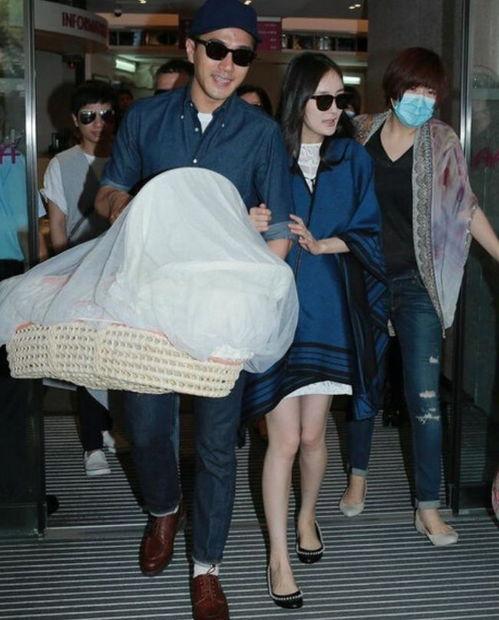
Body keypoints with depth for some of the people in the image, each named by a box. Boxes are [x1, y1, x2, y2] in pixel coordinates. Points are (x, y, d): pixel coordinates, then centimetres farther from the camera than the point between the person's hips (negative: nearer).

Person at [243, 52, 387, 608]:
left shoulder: (353, 159, 5)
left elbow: (367, 233, 2)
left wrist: (321, 243, -14)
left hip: (329, 311, 3)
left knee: (313, 434, 12)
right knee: (284, 439, -2)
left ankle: (306, 516, 40)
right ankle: (278, 557, 12)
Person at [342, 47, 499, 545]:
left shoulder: (441, 143, -3)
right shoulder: (360, 135, 0)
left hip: (416, 283, -1)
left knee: (425, 396, -3)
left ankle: (428, 507, 9)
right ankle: (358, 477, 34)